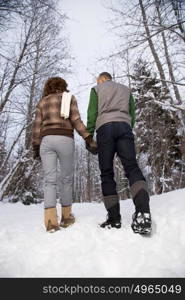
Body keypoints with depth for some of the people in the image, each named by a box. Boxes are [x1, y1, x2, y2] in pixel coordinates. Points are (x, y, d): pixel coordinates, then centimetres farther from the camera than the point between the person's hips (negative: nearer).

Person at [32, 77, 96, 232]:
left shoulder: (42, 102, 22)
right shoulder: (69, 97, 15)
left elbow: (37, 126, 12)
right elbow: (76, 120, 1)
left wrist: (36, 147, 11)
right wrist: (88, 138, -2)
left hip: (46, 140, 3)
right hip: (65, 139, -2)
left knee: (50, 180, -2)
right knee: (67, 178, 7)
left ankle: (50, 220, -13)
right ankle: (66, 216, 15)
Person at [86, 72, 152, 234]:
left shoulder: (96, 89, 22)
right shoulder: (126, 89, 31)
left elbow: (92, 114, 8)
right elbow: (132, 114, 20)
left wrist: (89, 136, 6)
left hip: (105, 127, -2)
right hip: (124, 126, 2)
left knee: (107, 173, -2)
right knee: (132, 167, -12)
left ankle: (114, 217, -7)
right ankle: (143, 210, -35)